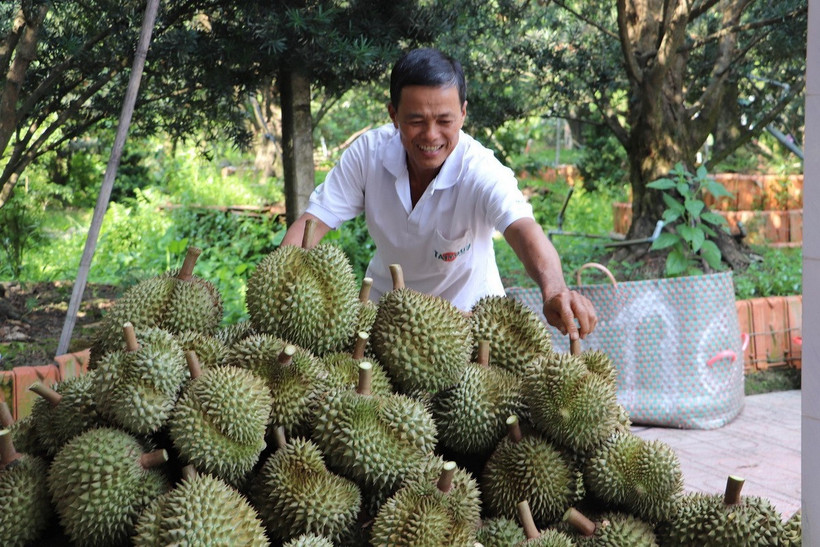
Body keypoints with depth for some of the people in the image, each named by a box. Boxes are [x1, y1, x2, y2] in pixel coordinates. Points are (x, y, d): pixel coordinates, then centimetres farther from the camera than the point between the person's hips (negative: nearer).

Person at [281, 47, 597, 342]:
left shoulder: (482, 171, -27)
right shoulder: (369, 152, -17)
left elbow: (522, 229, -44)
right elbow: (313, 222, -15)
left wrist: (554, 290, -65)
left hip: (466, 311, -2)